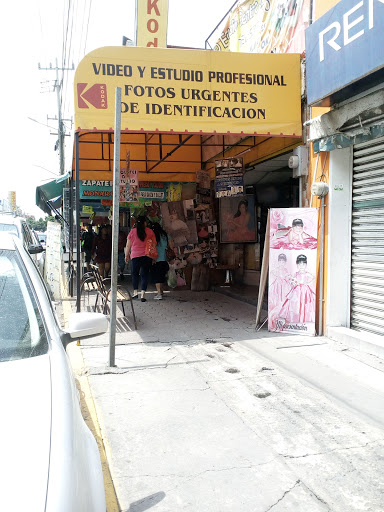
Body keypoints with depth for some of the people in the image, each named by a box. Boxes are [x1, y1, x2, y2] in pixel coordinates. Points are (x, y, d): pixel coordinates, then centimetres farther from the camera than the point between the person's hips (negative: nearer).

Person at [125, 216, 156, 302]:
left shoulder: (133, 231, 1)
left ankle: (135, 292, 13)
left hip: (135, 256, 0)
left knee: (135, 273, 17)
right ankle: (143, 294, -4)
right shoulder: (150, 231, 2)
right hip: (147, 256, 0)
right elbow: (154, 244, 6)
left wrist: (126, 255, 13)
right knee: (144, 275, 3)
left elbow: (128, 245, 3)